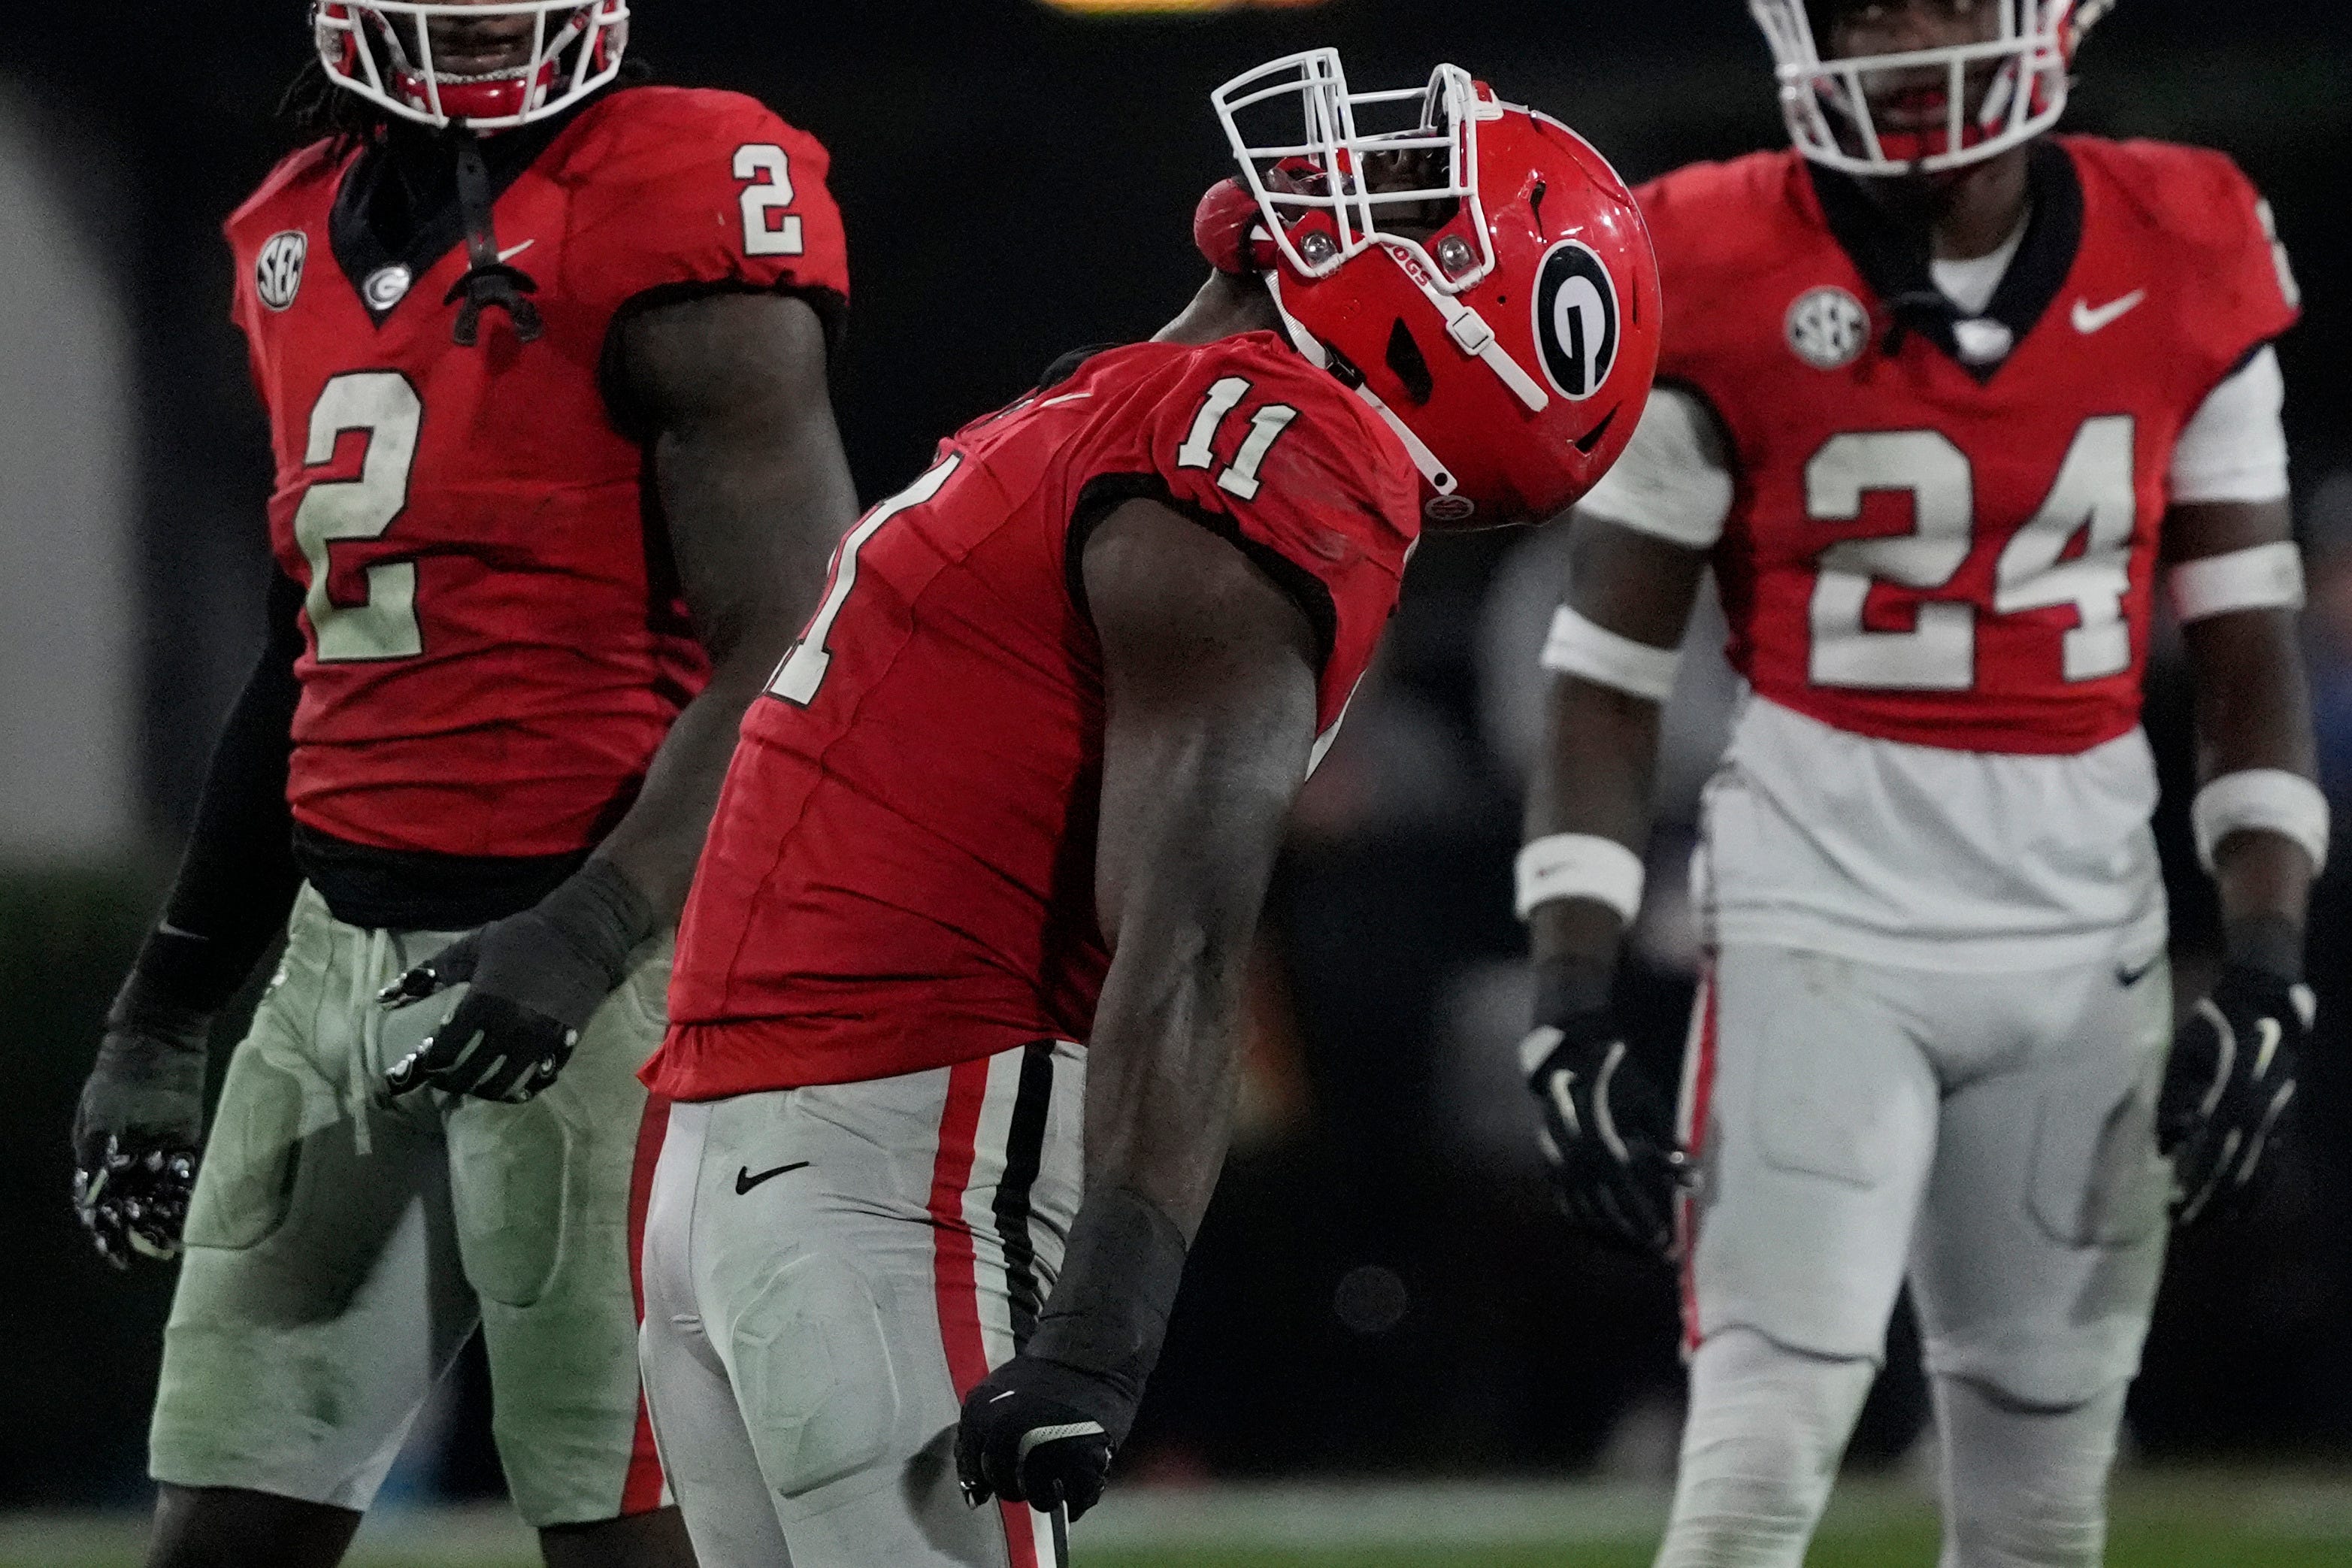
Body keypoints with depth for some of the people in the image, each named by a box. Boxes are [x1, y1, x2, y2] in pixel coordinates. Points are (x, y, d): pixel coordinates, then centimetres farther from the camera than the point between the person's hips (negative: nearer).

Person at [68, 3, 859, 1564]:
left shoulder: (674, 199, -10)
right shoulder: (301, 234, 14)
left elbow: (786, 665, -14)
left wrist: (588, 937, -26)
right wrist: (162, 1013, 25)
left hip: (581, 956, -7)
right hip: (341, 957, 7)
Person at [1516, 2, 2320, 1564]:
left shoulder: (2187, 265, 3)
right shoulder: (1720, 278, -5)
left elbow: (2251, 659, 8)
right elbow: (1607, 681, -1)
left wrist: (2268, 970, -1)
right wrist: (1574, 1008, -7)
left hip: (2086, 925, 3)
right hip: (1822, 907, -3)